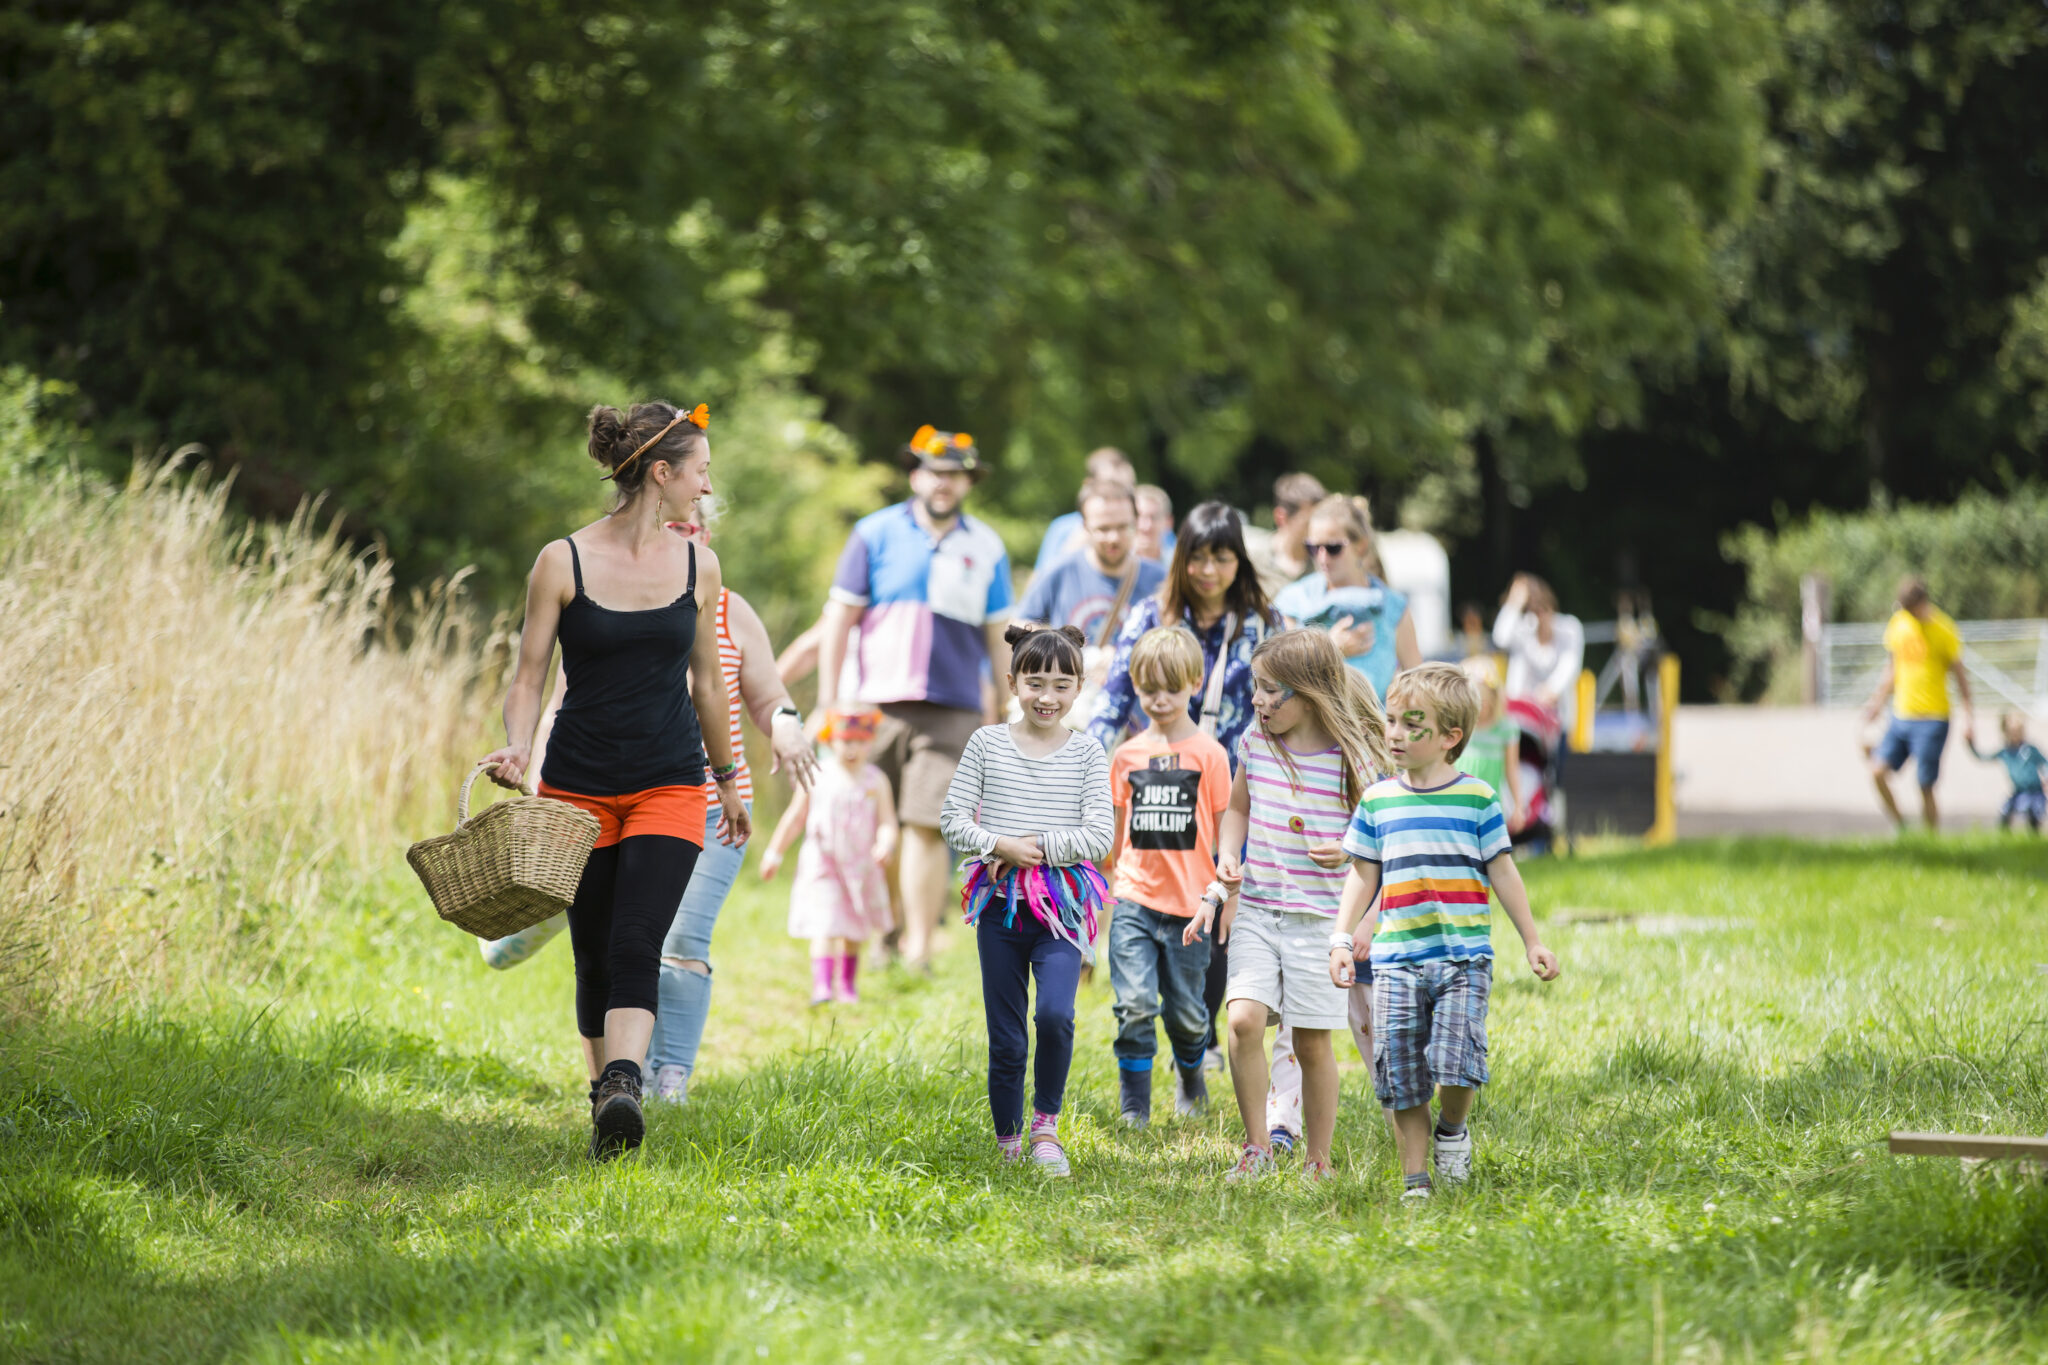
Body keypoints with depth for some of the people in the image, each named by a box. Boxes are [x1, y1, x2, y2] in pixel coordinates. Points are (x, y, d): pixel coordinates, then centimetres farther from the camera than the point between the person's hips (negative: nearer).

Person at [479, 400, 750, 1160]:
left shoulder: (698, 567, 5)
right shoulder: (562, 563, -5)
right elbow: (529, 678, -2)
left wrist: (727, 778, 23)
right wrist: (517, 748, -21)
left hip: (669, 787, 1)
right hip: (580, 784, -1)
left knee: (636, 944, -18)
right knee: (594, 956, 5)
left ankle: (623, 1091, -33)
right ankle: (602, 1094, 23)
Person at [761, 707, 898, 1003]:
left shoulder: (875, 781, -1)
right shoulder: (818, 778, -3)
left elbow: (887, 821, -4)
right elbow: (795, 817, 7)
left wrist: (886, 844, -26)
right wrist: (774, 853, 11)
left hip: (861, 866, 2)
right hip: (822, 865, -2)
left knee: (853, 931, 14)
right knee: (825, 927, -15)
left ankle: (847, 984, 32)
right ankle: (822, 985, -21)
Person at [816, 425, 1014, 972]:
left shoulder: (986, 548, 10)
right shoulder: (876, 534, 6)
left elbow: (999, 637, 15)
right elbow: (838, 619, 7)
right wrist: (827, 704, 2)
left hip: (953, 712, 0)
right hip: (877, 706, 0)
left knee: (926, 828, -11)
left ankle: (918, 952, -8)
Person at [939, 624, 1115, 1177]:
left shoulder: (1086, 753, 2)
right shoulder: (987, 743, 4)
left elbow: (1100, 835, -3)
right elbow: (953, 819, 2)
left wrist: (1039, 847, -12)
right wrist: (1001, 845, -13)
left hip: (1062, 906, -1)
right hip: (1001, 904, 1)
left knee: (1055, 1014, -22)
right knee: (1006, 1036, 4)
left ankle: (1046, 1124, -3)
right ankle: (1008, 1144, 18)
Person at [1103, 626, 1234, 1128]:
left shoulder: (1209, 754, -1)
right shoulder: (1127, 756, 7)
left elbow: (1224, 828, 2)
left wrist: (1224, 885, -8)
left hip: (1188, 903, -1)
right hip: (1134, 901, 1)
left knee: (1185, 1011, 7)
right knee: (1135, 1005, -10)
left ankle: (1191, 1079, 35)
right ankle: (1133, 1109, -2)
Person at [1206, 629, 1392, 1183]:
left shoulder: (1353, 758, -8)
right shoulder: (1255, 744, 4)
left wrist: (1351, 851, -17)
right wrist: (1227, 854, 3)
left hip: (1320, 915, -3)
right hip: (1256, 909, 3)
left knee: (1312, 1040, 3)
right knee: (1243, 1018, -15)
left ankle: (1318, 1160, 18)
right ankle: (1257, 1146, 1)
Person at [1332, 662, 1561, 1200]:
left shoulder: (1477, 799, 2)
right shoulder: (1377, 802, 7)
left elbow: (1503, 872, 8)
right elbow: (1362, 876, 13)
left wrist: (1532, 942, 10)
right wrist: (1343, 939, 4)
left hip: (1464, 958, -2)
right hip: (1396, 961, 2)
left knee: (1456, 1064, -16)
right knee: (1401, 1079, 0)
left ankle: (1452, 1130, 15)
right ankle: (1415, 1179, 12)